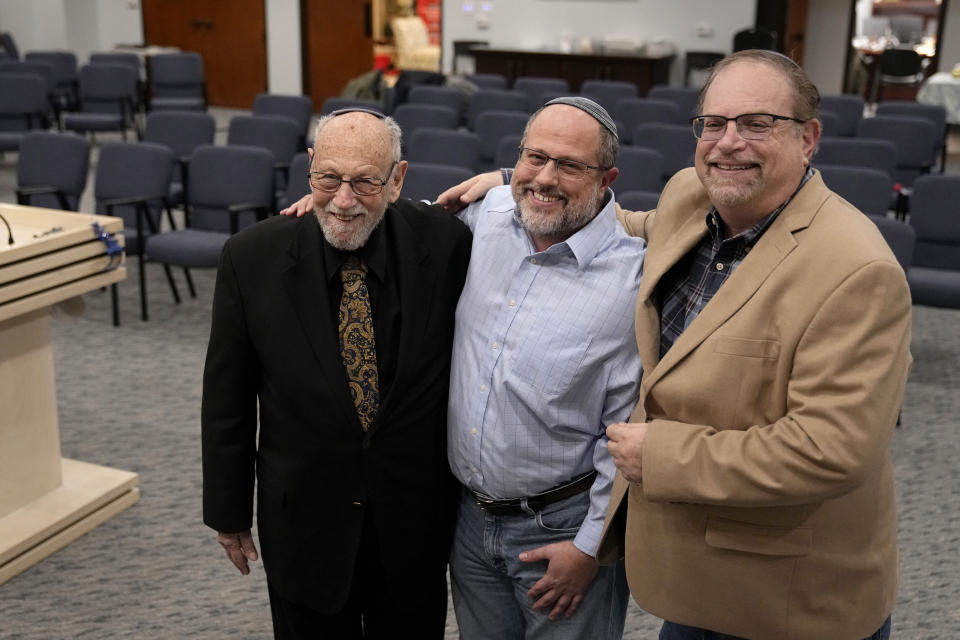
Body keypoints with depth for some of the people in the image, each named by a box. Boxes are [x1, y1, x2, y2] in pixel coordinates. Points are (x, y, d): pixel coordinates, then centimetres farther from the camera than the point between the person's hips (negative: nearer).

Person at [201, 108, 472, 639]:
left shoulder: (445, 243, -14)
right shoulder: (253, 258, -14)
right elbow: (226, 398, -4)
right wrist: (227, 513, 2)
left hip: (417, 519, 1)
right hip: (304, 520, 0)